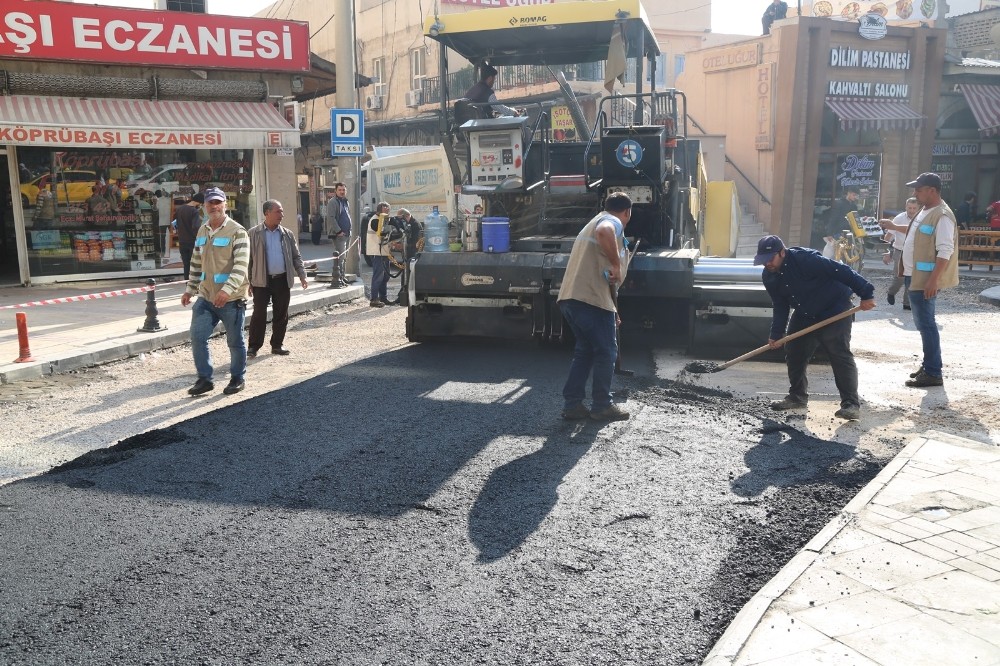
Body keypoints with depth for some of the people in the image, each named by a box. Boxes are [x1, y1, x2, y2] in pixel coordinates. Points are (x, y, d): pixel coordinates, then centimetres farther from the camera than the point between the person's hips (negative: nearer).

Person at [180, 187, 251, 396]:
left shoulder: (237, 231, -11)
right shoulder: (202, 231, 12)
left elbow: (241, 265, -20)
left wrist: (228, 289, -31)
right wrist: (190, 289, 19)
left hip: (231, 299, -6)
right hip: (205, 297, 6)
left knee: (235, 342, 5)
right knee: (197, 337, 2)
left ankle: (238, 378, 22)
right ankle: (204, 379, 15)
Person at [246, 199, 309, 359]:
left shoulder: (287, 234, 7)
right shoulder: (253, 234, -1)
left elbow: (296, 257, 10)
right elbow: (248, 259, 0)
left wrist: (302, 276, 0)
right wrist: (247, 281, -3)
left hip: (282, 280, 3)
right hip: (262, 280, -3)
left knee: (281, 315, 8)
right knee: (259, 314, -2)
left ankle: (277, 344, 20)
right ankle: (253, 346, 7)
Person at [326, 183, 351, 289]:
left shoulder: (345, 202, 18)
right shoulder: (332, 202, -9)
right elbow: (331, 218, -18)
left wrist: (349, 231, 15)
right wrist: (339, 231, -20)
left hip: (346, 234, 9)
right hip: (338, 234, -9)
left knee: (344, 257, 14)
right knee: (339, 257, -13)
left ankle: (342, 277, 23)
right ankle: (336, 281, -13)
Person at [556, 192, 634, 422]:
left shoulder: (595, 221, 30)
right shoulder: (612, 222, -1)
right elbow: (604, 232, -31)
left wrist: (612, 308, 38)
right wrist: (616, 265, -21)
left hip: (570, 298, 9)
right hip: (591, 299, -9)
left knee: (585, 351, 18)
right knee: (606, 351, 4)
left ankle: (572, 404, 17)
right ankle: (602, 406, 12)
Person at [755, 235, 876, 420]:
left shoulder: (805, 259, -29)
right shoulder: (769, 276, -6)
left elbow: (841, 271, -29)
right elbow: (779, 306, 0)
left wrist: (866, 294, -31)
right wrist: (776, 334, -8)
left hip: (834, 311, -8)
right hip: (804, 315, 8)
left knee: (840, 355, -14)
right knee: (793, 353, 8)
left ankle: (851, 404, -12)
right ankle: (797, 396, 23)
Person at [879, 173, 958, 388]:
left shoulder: (942, 215, -17)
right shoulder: (924, 212, 13)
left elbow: (945, 251, -23)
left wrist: (933, 280, -27)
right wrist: (894, 227, 36)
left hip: (926, 280, -10)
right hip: (915, 277, 10)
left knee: (926, 324, -8)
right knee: (922, 323, 16)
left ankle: (934, 373, -3)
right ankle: (928, 365, 27)